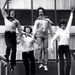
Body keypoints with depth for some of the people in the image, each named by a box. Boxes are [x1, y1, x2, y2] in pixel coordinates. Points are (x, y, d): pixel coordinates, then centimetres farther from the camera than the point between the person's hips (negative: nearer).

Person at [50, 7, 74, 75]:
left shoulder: (67, 29, 7)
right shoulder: (58, 32, -3)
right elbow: (53, 39, -9)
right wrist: (51, 47, -22)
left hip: (67, 47, 3)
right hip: (61, 47, -3)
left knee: (69, 62, -4)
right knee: (62, 62, 2)